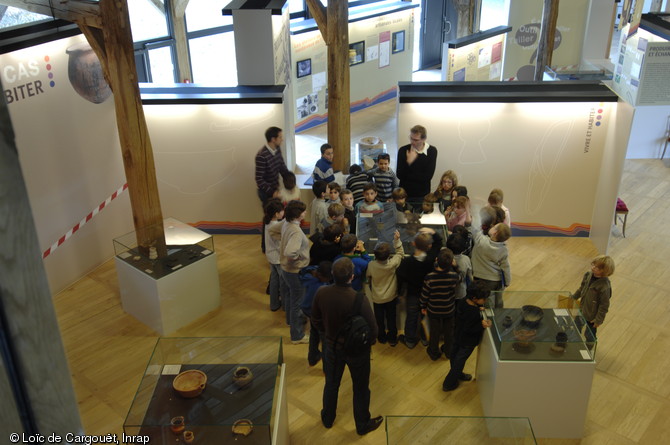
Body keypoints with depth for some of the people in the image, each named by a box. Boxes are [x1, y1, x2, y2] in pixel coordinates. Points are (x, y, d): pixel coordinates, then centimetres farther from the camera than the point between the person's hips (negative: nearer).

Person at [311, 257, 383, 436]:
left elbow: (316, 320, -3)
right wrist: (368, 342, 2)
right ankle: (363, 424, 40)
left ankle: (328, 418, 47)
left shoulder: (321, 292, -20)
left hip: (331, 345, 4)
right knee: (360, 388, 20)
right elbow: (372, 329, -21)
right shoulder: (359, 299, -33)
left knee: (331, 383, 26)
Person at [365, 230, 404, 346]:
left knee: (380, 319, 21)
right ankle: (392, 338, 34)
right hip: (391, 297, 0)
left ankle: (382, 337, 38)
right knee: (391, 319, 20)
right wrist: (397, 240, -17)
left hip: (377, 298, 0)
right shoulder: (393, 264, -30)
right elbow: (400, 253, -10)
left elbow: (367, 276, -7)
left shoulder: (371, 265, -28)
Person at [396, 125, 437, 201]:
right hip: (404, 195, 0)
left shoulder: (432, 151, -5)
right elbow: (400, 175, -9)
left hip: (423, 195, 0)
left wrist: (407, 176, -11)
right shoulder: (403, 150, -6)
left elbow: (428, 177, -12)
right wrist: (408, 162, -23)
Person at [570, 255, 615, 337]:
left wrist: (599, 320, -16)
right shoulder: (588, 275, -11)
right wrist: (574, 297, 18)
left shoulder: (604, 286, -31)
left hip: (592, 316, -7)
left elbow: (604, 305, -22)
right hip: (582, 310, 7)